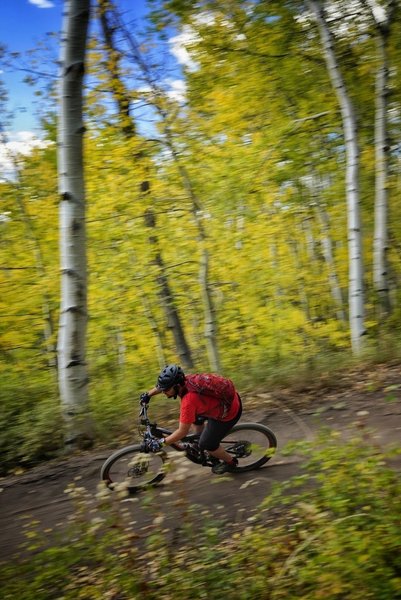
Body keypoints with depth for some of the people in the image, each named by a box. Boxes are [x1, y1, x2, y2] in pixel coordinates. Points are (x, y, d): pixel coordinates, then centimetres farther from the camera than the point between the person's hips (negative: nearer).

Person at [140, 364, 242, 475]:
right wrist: (148, 394, 16)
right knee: (195, 418, 23)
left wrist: (161, 443, -17)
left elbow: (182, 432, -25)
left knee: (206, 444, 3)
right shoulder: (184, 380, -12)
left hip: (230, 413, -8)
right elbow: (163, 385, 11)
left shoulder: (189, 400, -34)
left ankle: (230, 462, 25)